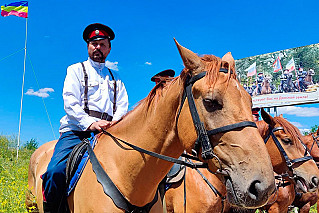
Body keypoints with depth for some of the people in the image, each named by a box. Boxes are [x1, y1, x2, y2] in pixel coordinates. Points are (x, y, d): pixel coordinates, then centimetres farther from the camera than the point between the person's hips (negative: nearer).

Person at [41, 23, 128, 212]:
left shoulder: (115, 78, 25)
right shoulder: (76, 70, 14)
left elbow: (123, 105, 13)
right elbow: (70, 103, -1)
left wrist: (116, 122, -11)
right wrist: (90, 123, -18)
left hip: (108, 133, 3)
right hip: (77, 130, -3)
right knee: (56, 171, -27)